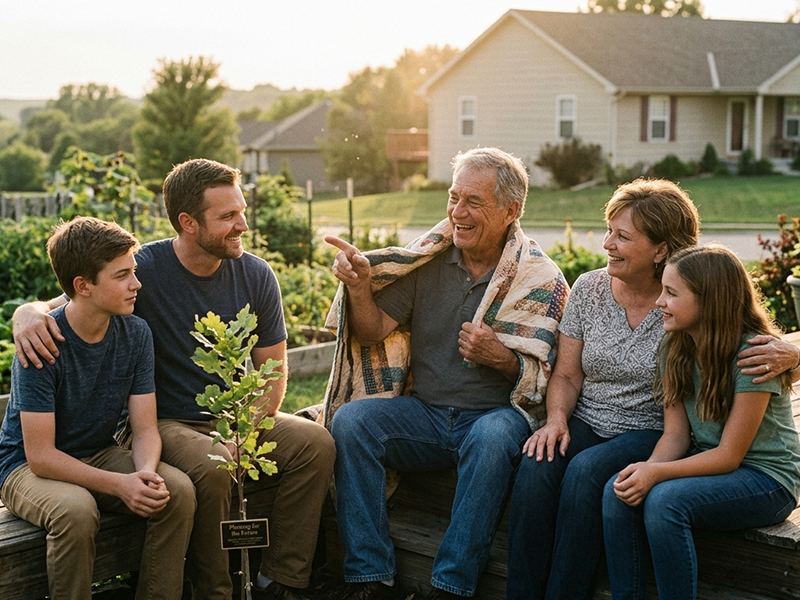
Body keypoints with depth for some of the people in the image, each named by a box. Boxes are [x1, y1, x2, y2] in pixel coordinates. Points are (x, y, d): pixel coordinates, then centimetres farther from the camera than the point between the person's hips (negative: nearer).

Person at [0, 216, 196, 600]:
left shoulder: (135, 334, -7)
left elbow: (145, 428, -5)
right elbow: (40, 456, -24)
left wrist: (146, 472, -28)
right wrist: (120, 484, -32)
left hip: (99, 456, 5)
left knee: (178, 490, -20)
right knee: (76, 509, -36)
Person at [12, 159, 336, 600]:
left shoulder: (256, 276, 0)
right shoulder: (144, 270, -12)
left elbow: (272, 370, 4)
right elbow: (59, 307, -7)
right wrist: (28, 315, -33)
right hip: (167, 423, -4)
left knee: (316, 443, -20)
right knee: (212, 468, -35)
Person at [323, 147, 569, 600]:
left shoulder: (540, 278, -1)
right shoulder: (428, 259, 7)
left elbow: (542, 379, -2)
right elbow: (374, 332, 4)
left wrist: (500, 357, -21)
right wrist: (359, 287, -15)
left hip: (495, 413, -3)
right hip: (423, 412, 3)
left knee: (492, 438, -36)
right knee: (351, 419, -22)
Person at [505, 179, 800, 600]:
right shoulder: (588, 288, 3)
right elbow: (566, 375, 8)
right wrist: (556, 419, -12)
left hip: (652, 434, -3)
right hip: (585, 423, 3)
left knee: (587, 471, -32)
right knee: (536, 466, -27)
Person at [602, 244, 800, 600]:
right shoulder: (675, 349, 1)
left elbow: (729, 455, -19)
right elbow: (676, 435, -1)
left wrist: (658, 473, -29)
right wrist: (647, 468, -22)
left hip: (766, 476, -6)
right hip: (707, 462, 6)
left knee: (664, 500, -32)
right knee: (619, 492, -20)